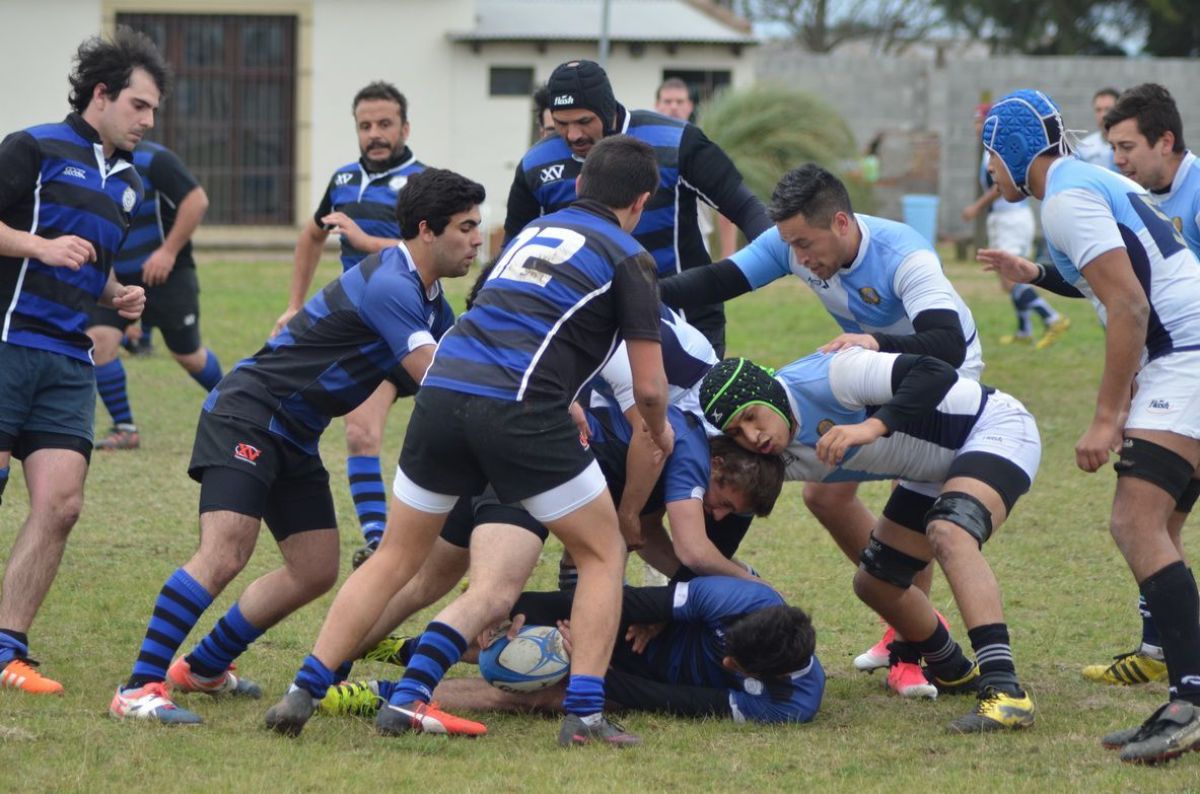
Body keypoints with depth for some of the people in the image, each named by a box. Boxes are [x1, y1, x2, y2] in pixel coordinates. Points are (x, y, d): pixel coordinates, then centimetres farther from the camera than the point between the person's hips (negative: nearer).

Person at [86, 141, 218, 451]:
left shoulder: (153, 160, -18)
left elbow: (196, 200, -21)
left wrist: (168, 251, -24)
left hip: (167, 275, -5)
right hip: (116, 279, 5)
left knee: (187, 354, 8)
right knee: (98, 339, -16)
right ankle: (124, 428, -5)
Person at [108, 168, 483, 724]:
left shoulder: (430, 300, 10)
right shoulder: (389, 286, -23)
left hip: (294, 437, 10)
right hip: (247, 416, -10)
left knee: (316, 571, 10)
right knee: (224, 554, -23)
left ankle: (201, 667, 23)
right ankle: (138, 689, -23)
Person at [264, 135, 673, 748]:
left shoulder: (532, 231, 27)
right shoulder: (627, 258, 9)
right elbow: (648, 385, 7)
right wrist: (659, 433, 29)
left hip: (443, 387, 5)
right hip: (518, 409, -5)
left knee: (396, 556, 17)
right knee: (602, 552, 12)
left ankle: (303, 692, 9)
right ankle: (585, 713, 2)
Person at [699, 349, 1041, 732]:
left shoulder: (826, 377, -30)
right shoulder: (781, 461, -6)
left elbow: (936, 373, -35)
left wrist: (874, 425, -45)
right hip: (938, 469, 9)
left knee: (948, 533, -34)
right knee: (875, 583, 11)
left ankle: (1004, 689, -41)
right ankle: (954, 673, 36)